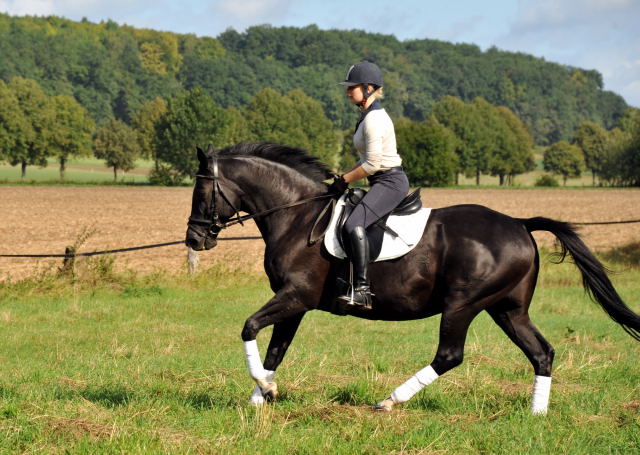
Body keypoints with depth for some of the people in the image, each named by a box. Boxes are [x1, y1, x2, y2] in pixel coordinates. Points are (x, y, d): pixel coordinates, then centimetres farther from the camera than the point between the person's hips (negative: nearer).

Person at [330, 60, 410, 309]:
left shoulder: (373, 120, -16)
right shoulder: (371, 116, 16)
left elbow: (372, 165, -19)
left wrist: (345, 180, -8)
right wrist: (344, 176, 13)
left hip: (390, 181, -12)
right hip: (386, 182, 12)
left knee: (354, 224, -28)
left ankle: (362, 289, -34)